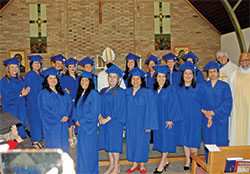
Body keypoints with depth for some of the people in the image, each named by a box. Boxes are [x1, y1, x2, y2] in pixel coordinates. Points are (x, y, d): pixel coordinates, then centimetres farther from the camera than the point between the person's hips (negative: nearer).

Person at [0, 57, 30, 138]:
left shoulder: (20, 79, 13)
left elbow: (25, 92, 14)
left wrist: (27, 90, -8)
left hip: (22, 109, 6)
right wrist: (20, 94, -20)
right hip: (12, 110, -5)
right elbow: (7, 97, -14)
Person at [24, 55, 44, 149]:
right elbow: (29, 91, -13)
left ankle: (37, 141, 20)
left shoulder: (41, 75, 12)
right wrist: (36, 102, -16)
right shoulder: (29, 75, -10)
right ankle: (35, 142, 8)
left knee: (39, 122, 10)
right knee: (35, 122, -2)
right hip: (33, 104, -7)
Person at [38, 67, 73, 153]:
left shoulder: (62, 92, 14)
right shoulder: (43, 93, -3)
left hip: (63, 124, 5)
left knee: (64, 146, 8)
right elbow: (45, 109, -11)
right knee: (54, 146, -3)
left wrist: (67, 115, -11)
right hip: (52, 124, -5)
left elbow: (69, 103, 7)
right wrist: (59, 118, -14)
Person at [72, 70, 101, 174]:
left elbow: (94, 113, -16)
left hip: (89, 126, -7)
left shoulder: (93, 94, -12)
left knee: (88, 149, -1)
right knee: (81, 148, 13)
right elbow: (76, 108, 16)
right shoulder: (80, 93, 11)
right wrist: (76, 120, -1)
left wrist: (81, 121, -13)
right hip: (81, 126, 7)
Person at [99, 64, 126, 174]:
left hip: (115, 121, -6)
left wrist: (107, 119, -16)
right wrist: (100, 117, -6)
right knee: (108, 143, 10)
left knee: (114, 143, -2)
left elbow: (117, 108, -13)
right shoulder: (103, 91, 13)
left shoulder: (120, 92, -7)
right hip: (104, 121, 6)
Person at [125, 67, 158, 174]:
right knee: (131, 142, 10)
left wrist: (148, 125, -15)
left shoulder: (147, 93, -9)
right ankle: (134, 164, 25)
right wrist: (125, 122, 5)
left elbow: (150, 110, -11)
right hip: (130, 123, 4)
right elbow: (125, 108, 10)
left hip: (142, 123, -4)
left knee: (142, 143, 5)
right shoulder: (127, 92, 4)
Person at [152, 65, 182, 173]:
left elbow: (173, 104, -12)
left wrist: (171, 119, -17)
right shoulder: (154, 90, 8)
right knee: (160, 139, 10)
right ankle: (166, 161, 25)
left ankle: (162, 165, 5)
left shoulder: (171, 89, -8)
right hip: (157, 119, 6)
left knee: (166, 140, -2)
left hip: (167, 119, -6)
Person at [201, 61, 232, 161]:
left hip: (221, 120, -1)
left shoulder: (225, 86, 2)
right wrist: (208, 116, -14)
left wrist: (213, 112, -14)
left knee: (221, 143, 1)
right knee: (209, 142, 5)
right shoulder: (203, 86, 5)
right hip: (207, 120, 1)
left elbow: (228, 103, -6)